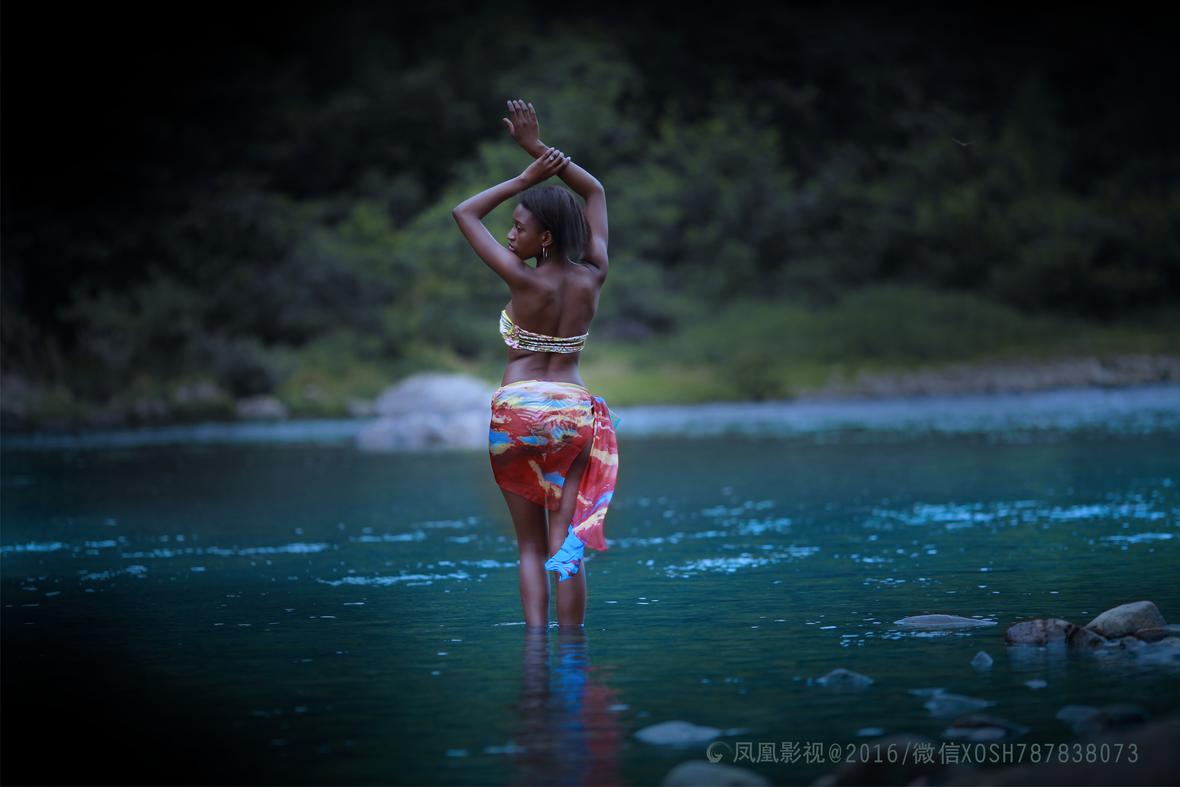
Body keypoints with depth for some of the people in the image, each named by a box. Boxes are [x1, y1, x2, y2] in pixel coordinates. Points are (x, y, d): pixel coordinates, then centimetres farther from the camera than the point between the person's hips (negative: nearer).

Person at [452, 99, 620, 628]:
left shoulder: (525, 282, -12)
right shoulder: (592, 278, -1)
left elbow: (464, 213, -4)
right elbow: (596, 193, 12)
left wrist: (526, 178, -4)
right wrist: (539, 149, 7)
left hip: (517, 412, -3)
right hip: (574, 412, 3)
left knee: (531, 547, 6)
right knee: (566, 544, 1)